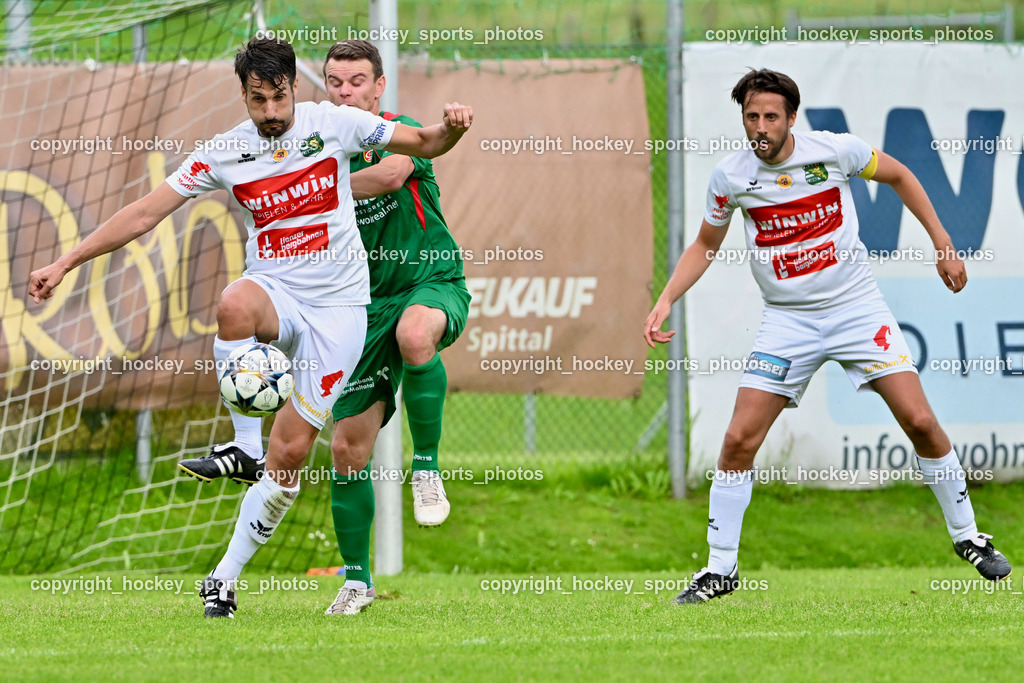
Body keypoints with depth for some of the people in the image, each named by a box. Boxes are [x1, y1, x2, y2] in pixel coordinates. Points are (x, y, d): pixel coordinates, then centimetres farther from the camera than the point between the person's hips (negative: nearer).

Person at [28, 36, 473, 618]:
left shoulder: (334, 123, -3)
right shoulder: (225, 152, -1)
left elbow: (425, 145, 7)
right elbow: (147, 212, 1)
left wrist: (451, 128, -17)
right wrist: (67, 262, -3)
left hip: (338, 307, -1)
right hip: (274, 291, 1)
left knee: (291, 454, -7)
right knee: (234, 306, -40)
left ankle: (227, 575, 6)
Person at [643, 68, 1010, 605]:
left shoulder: (835, 150, -11)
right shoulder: (730, 177, -7)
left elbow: (898, 176, 8)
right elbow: (705, 246, 11)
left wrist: (943, 244, 6)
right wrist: (665, 301, -2)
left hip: (857, 307, -1)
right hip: (787, 320, 1)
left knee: (920, 421, -9)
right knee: (739, 440, -10)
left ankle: (966, 535, 12)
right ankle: (721, 569, 4)